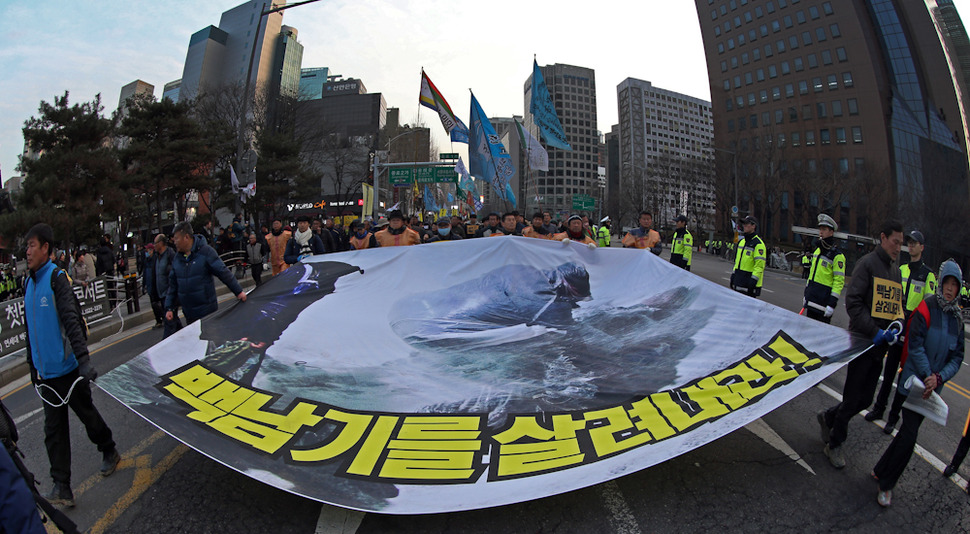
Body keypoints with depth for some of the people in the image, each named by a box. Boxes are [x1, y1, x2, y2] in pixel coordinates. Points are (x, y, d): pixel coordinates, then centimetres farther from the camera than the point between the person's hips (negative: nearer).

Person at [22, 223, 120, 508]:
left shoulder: (57, 277, -12)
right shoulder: (29, 283, 9)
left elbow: (71, 321, -21)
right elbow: (31, 329, 17)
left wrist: (84, 360, -27)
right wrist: (32, 364, 20)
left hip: (68, 368, -6)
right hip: (46, 372, 6)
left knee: (87, 414, 10)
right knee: (53, 430, 5)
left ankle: (109, 452, 32)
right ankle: (61, 487, 9)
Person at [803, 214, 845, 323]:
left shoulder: (837, 255, -11)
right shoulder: (818, 250, 14)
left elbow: (839, 281, -15)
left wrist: (832, 304, -19)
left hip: (823, 303, -8)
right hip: (811, 301, 8)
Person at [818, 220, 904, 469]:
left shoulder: (896, 271, 14)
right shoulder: (867, 263, -10)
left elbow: (898, 304, 19)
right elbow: (853, 302, -17)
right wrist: (874, 331, -22)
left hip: (880, 345, 7)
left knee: (865, 399, 12)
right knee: (853, 397, 0)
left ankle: (828, 417, 35)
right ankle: (834, 444, 16)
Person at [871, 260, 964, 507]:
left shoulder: (957, 320, 6)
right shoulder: (926, 308, -9)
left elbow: (957, 358, 6)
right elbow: (915, 345, -13)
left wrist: (938, 378, -10)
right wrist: (927, 376, -18)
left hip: (933, 386, 5)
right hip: (915, 381, -5)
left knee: (909, 430, 11)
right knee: (909, 434, -7)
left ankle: (882, 471, 29)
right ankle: (886, 483, 7)